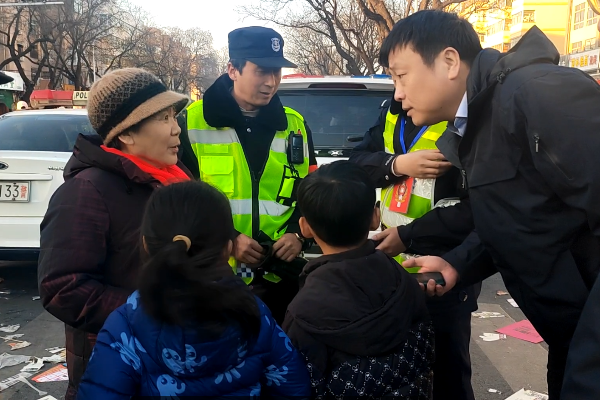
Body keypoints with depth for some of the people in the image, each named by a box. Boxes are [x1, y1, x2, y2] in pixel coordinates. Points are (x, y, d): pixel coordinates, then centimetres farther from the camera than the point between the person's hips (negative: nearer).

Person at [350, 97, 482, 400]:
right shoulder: (393, 109, 5)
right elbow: (357, 160, 7)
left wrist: (408, 235, -20)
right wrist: (397, 164, -14)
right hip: (392, 262, 7)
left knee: (446, 371, 10)